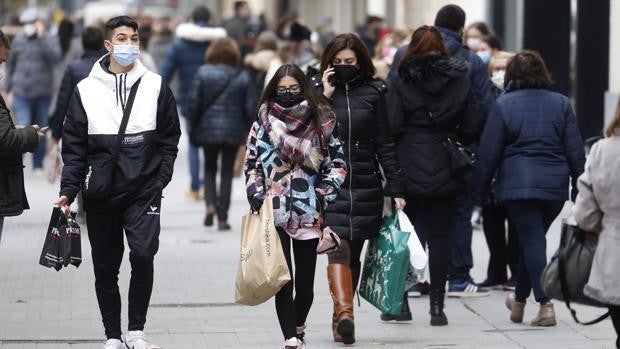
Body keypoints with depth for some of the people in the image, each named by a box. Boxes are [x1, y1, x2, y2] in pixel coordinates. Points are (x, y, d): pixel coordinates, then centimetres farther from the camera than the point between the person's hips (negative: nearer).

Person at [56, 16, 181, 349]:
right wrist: (68, 190, -4)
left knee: (143, 255, -16)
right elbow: (74, 146, 4)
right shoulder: (86, 90, 2)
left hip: (144, 192, -1)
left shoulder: (156, 86, 3)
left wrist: (160, 179, -3)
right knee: (105, 268, 6)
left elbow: (169, 140, 7)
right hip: (100, 195, 1)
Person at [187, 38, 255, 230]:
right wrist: (248, 131, 11)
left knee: (210, 169, 16)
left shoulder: (203, 73, -5)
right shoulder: (242, 77, -2)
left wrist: (193, 128, 4)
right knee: (227, 172, 7)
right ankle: (222, 217, 3)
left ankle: (211, 204, -7)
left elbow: (194, 102, -6)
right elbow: (249, 107, -1)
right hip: (233, 131, 0)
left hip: (208, 129, 0)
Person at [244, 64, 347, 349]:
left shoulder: (320, 123, 6)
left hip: (309, 211, 1)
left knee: (306, 279, 5)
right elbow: (251, 163, 11)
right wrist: (256, 193, -3)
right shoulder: (263, 123, 7)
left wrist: (324, 194, -3)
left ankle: (298, 326, 30)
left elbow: (337, 163, 9)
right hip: (275, 211, -1)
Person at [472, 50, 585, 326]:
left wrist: (479, 190, 5)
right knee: (533, 239, 18)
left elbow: (489, 152, -2)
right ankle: (519, 299, 31)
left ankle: (545, 304, -15)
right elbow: (575, 150, 5)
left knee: (532, 241, -3)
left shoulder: (504, 104, -3)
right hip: (555, 186, 3)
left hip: (518, 184, -3)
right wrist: (580, 187, 12)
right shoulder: (561, 103, 5)